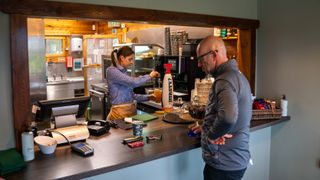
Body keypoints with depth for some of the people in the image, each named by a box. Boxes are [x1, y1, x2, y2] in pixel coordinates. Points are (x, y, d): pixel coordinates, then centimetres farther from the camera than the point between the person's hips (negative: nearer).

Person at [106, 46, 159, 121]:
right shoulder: (112, 71, -12)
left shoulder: (124, 72, 13)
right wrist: (149, 76, -9)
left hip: (132, 110, 8)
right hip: (120, 112, -8)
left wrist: (148, 97, 6)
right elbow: (133, 82, -24)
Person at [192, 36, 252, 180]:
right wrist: (207, 128, 15)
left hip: (224, 164, -9)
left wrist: (211, 135, -23)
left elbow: (228, 117, -41)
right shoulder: (236, 74, 10)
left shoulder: (225, 80, -23)